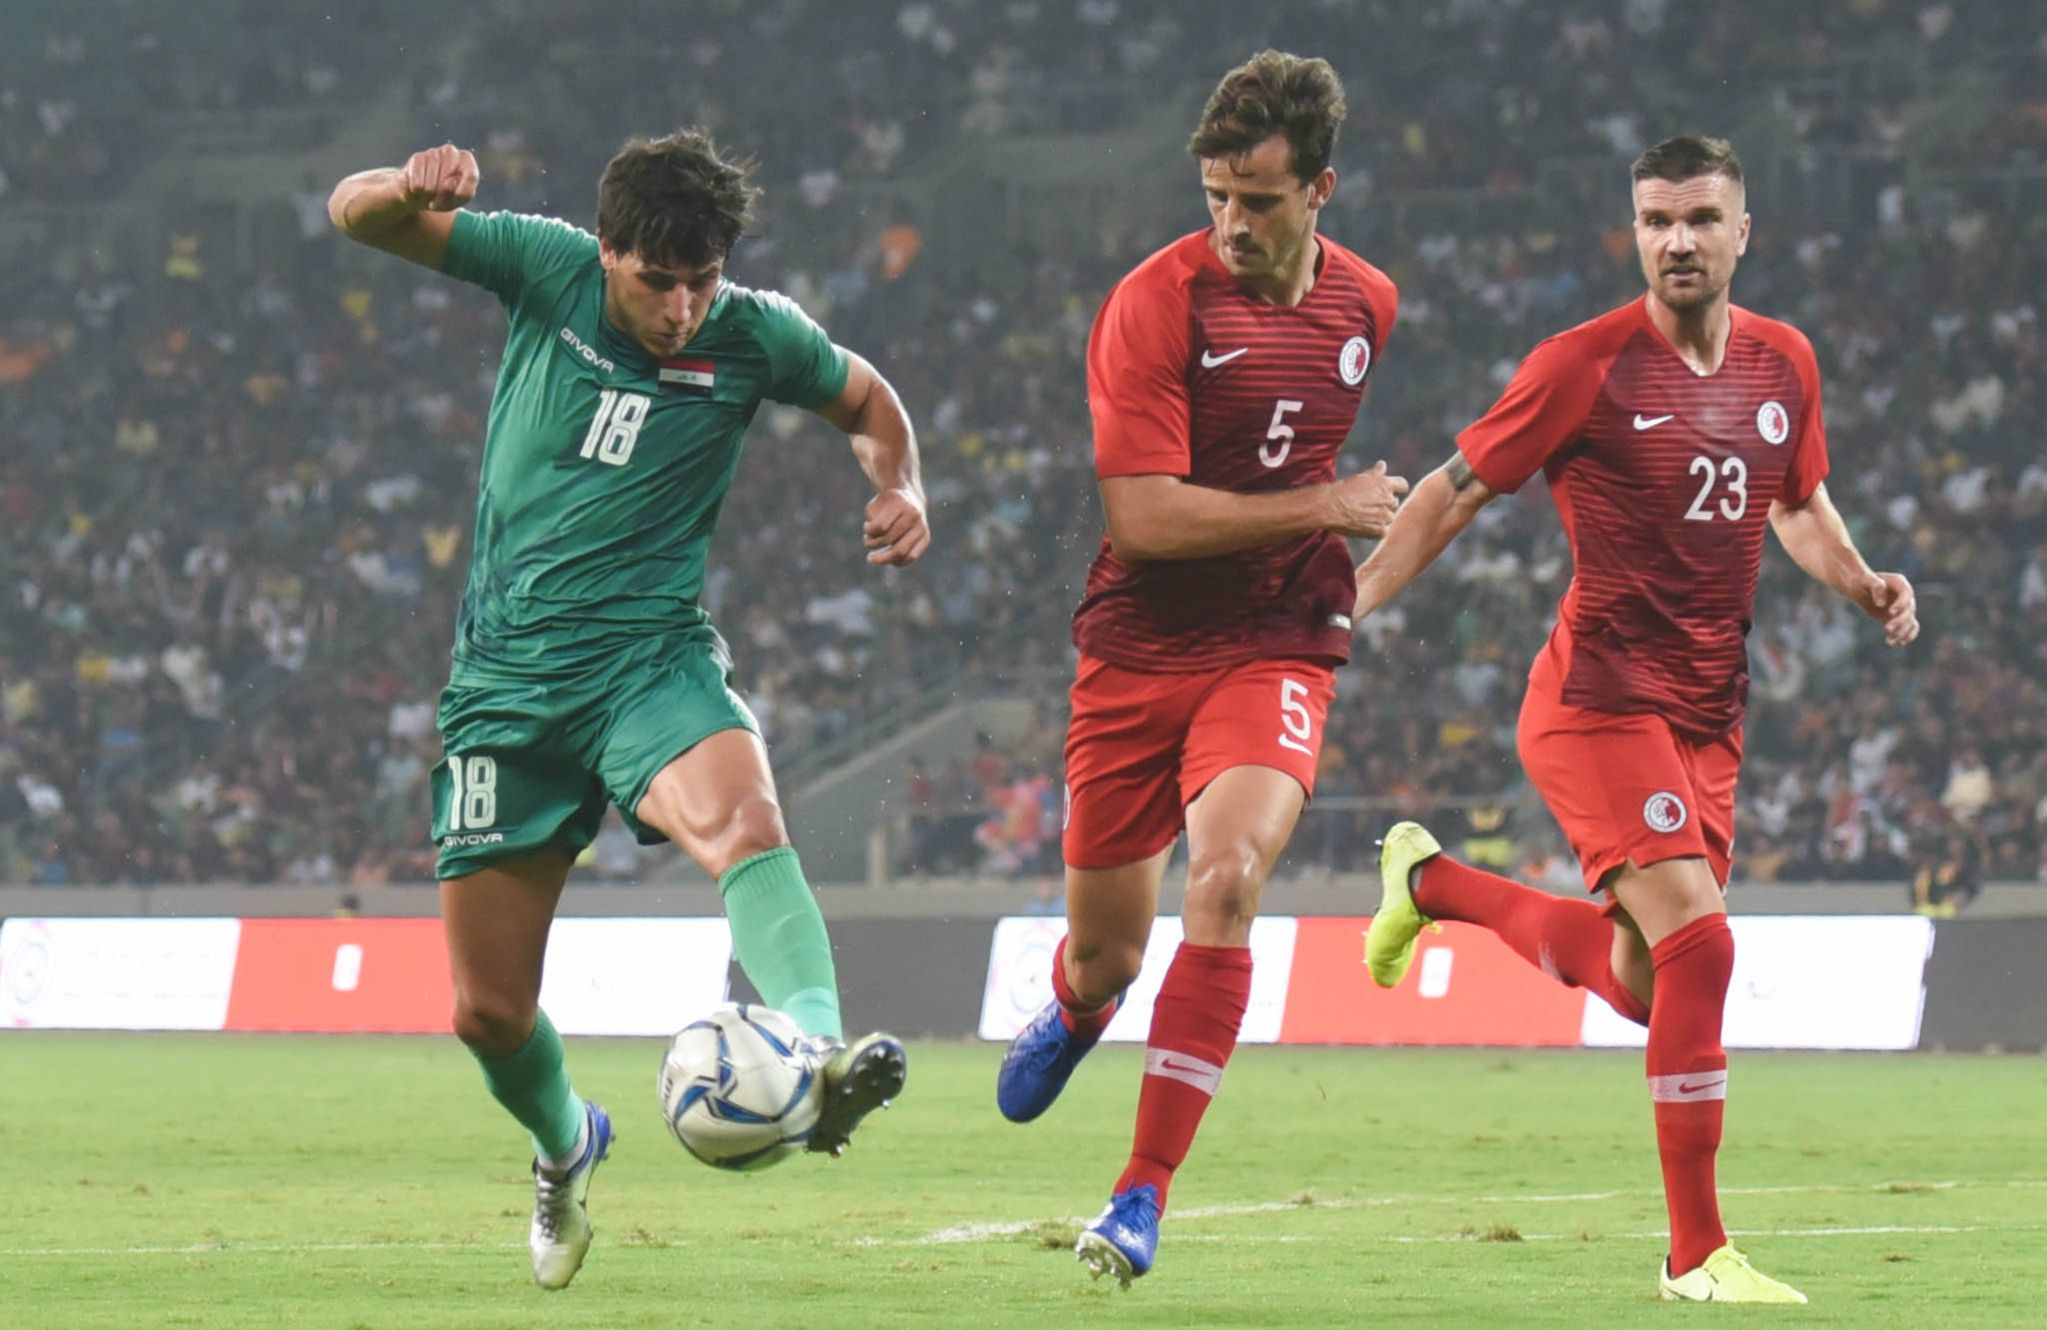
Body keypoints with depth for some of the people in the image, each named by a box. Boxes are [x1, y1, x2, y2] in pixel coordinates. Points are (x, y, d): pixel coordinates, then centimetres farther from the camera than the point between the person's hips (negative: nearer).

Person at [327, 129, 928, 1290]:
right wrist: (412, 189, -26)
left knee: (743, 816, -37)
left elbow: (867, 401, 18)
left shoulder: (755, 335, -3)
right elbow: (355, 215, -2)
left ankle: (818, 1052, -59)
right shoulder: (545, 269, -4)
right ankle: (565, 1146, 37)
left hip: (653, 658, -1)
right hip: (506, 678, 1)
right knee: (489, 1011, 5)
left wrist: (902, 489, -4)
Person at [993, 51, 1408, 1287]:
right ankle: (1075, 1011, 50)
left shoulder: (1367, 304, 5)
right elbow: (1143, 516, -19)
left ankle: (1145, 1192, -21)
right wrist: (1324, 507, -14)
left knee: (1228, 875, -26)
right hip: (1139, 651, -1)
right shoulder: (1156, 304, -13)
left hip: (1277, 650, 2)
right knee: (1104, 954, 7)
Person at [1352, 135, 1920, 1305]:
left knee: (1641, 984, 12)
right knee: (1698, 944, -20)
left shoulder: (1784, 363, 7)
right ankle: (1698, 1254, -12)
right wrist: (1352, 605, -7)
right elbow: (1458, 491, -2)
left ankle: (1432, 881, 38)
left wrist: (1863, 583, 5)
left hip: (1709, 716, 7)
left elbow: (1800, 504, 24)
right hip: (1600, 696, -7)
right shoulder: (1587, 364, -9)